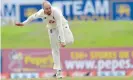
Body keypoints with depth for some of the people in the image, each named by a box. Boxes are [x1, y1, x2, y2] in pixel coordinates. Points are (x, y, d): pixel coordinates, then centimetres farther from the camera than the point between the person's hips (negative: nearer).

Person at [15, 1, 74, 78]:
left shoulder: (56, 12, -38)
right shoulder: (41, 13, -26)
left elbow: (60, 27, -40)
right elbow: (33, 17, -2)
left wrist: (62, 41, -42)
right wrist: (24, 23, 9)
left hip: (62, 25, -2)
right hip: (52, 28, 2)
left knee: (69, 41, -26)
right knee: (55, 50, 0)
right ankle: (58, 70, 8)